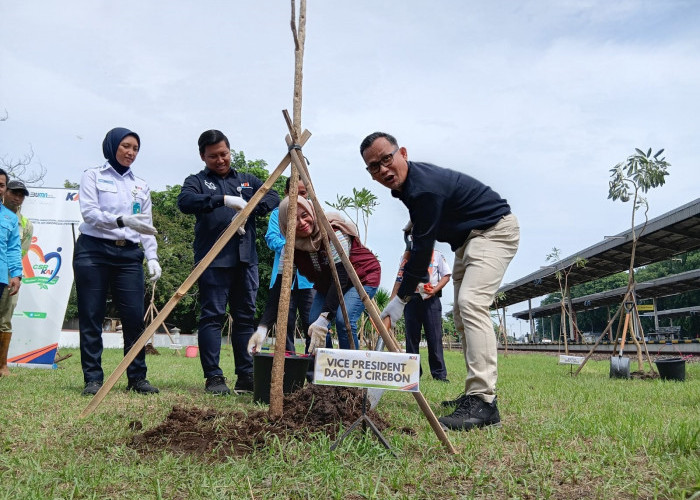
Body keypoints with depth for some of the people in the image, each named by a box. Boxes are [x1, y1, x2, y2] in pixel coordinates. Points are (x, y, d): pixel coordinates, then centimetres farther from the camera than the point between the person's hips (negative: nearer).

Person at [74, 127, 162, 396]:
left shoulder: (141, 185, 16)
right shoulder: (93, 176, 5)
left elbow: (146, 225, 15)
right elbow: (89, 212, -9)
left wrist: (152, 256, 1)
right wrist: (122, 220, -25)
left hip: (129, 255, 3)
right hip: (93, 252, -3)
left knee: (134, 316, -4)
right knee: (91, 318, -2)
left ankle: (137, 377, 4)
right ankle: (93, 378, 5)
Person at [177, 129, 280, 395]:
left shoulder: (247, 180, 20)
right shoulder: (197, 181, 8)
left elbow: (273, 197, 8)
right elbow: (184, 201, -13)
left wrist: (249, 210, -10)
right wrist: (223, 199, -24)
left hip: (246, 259, 4)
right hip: (214, 261, -4)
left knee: (246, 317, 5)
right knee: (212, 317, -6)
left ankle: (247, 376, 12)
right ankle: (214, 377, 0)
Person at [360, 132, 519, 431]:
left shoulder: (425, 188, -28)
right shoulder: (406, 182, 2)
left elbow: (423, 249, -22)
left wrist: (401, 299, -14)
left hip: (495, 229, -11)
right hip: (468, 237, 11)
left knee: (471, 303, -27)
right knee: (462, 316, 10)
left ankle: (483, 402, -32)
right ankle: (478, 393, 16)